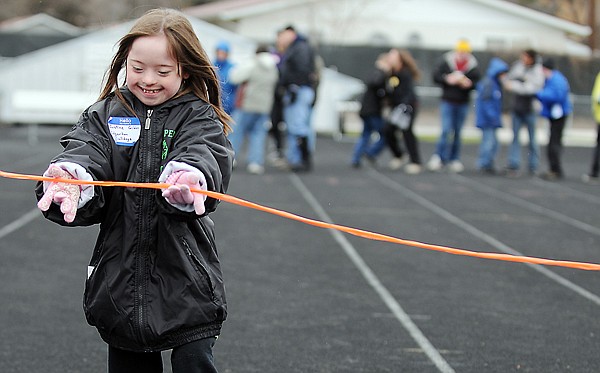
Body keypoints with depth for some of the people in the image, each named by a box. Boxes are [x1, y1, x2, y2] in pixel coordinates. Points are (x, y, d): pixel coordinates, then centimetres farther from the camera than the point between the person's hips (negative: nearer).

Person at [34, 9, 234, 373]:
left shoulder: (200, 119, -1)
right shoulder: (105, 115, 6)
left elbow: (203, 155, -20)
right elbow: (85, 150, -10)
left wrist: (187, 180, -45)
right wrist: (70, 176, -35)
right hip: (120, 282, 3)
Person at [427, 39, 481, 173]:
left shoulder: (473, 65, -4)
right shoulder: (446, 62, -7)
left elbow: (478, 82, 1)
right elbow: (436, 76, -4)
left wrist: (469, 84, -19)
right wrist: (447, 79, -20)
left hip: (463, 104, 2)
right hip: (447, 102, -2)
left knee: (457, 132, 10)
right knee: (446, 130, -11)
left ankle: (454, 159, 20)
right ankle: (438, 157, -2)